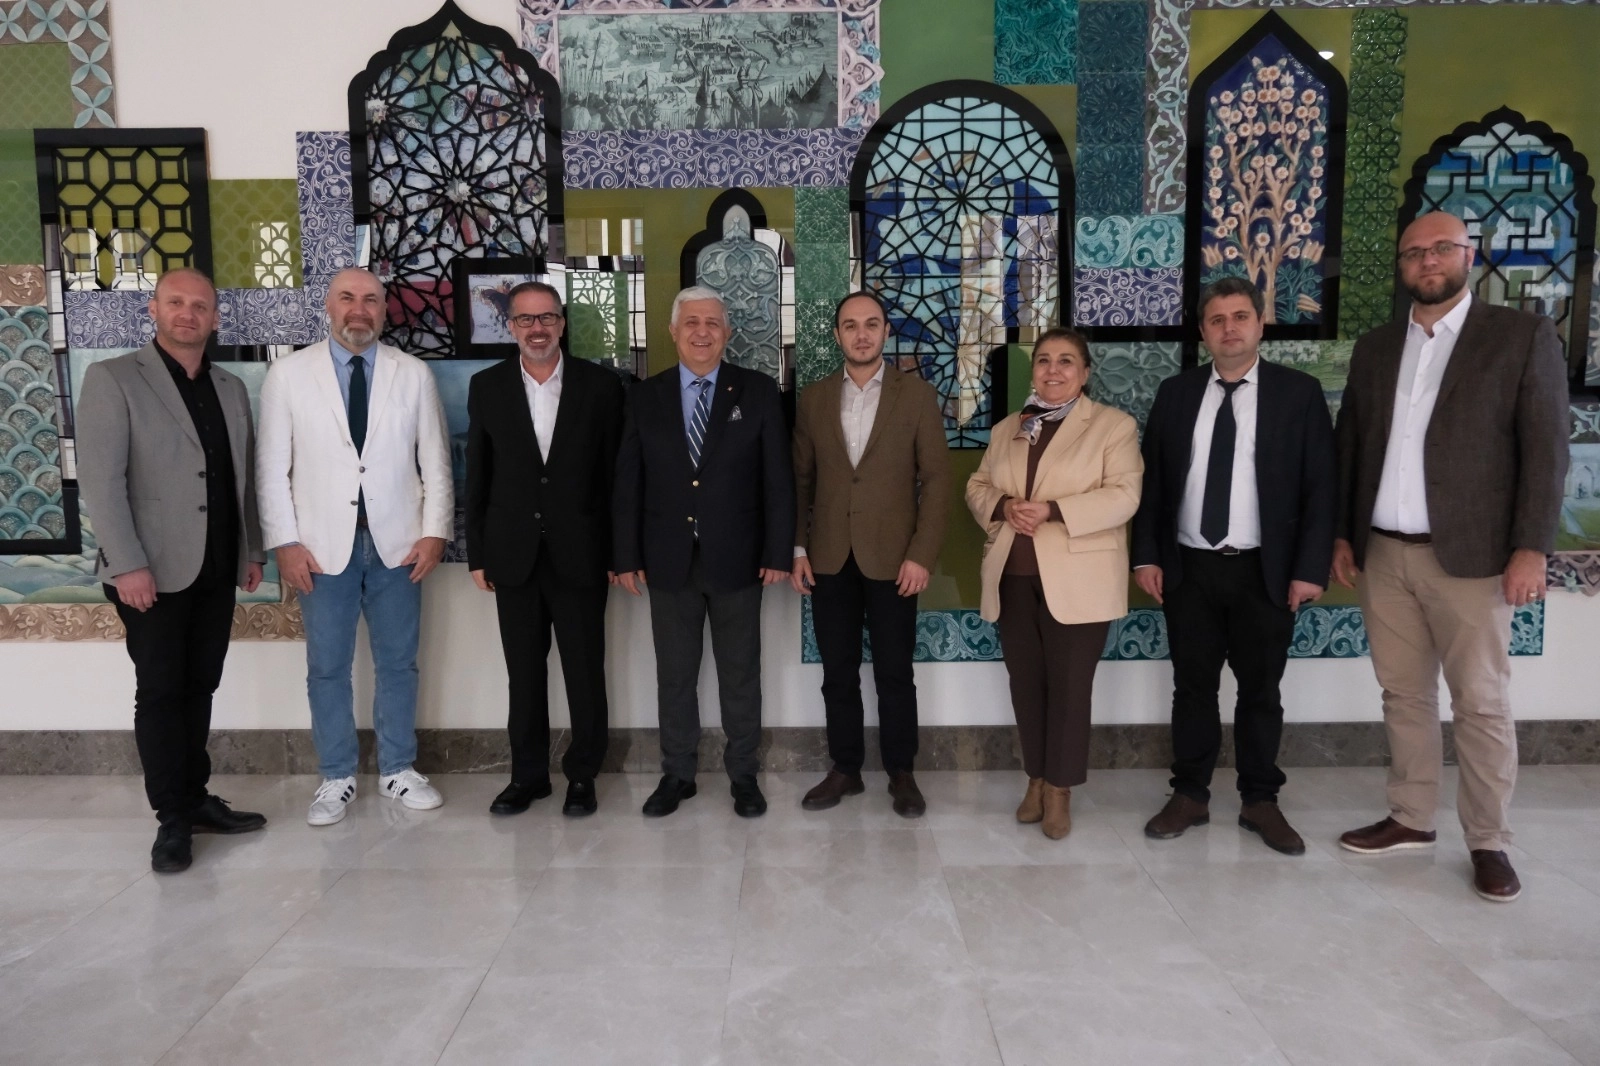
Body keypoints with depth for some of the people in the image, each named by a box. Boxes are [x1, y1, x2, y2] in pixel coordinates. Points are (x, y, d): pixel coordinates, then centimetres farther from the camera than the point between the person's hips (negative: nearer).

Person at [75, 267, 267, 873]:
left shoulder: (231, 389, 13)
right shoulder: (113, 379, -4)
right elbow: (100, 479, -11)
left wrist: (253, 550, 13)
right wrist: (128, 564, -17)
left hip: (217, 570, 5)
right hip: (155, 570, -5)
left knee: (199, 687, 11)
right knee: (160, 691, 1)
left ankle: (195, 799, 21)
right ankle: (173, 819, 10)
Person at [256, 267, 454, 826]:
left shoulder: (414, 374, 4)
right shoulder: (289, 374, 1)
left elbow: (435, 461, 4)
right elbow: (273, 467, 1)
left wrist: (434, 531, -3)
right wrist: (285, 541, -6)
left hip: (398, 544, 1)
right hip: (322, 546, -1)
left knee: (398, 662, 10)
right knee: (327, 668, 8)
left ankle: (398, 769, 25)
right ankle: (337, 777, 23)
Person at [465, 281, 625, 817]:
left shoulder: (600, 385, -1)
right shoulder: (487, 386, 4)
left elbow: (615, 473, 0)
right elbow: (477, 476, 6)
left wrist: (618, 552, -4)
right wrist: (477, 553, 4)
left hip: (580, 553, -1)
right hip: (514, 554, 2)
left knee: (585, 671, 6)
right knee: (524, 672, 11)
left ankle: (582, 775, 20)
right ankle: (528, 774, 25)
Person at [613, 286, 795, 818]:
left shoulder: (758, 391, 0)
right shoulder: (644, 396, 4)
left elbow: (777, 478, -2)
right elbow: (628, 483, 4)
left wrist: (778, 552, -6)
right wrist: (627, 556, -1)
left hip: (736, 559, -1)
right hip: (669, 561, 2)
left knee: (740, 673, 9)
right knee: (674, 674, 11)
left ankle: (743, 775, 23)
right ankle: (677, 774, 26)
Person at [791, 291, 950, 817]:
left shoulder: (917, 395, -1)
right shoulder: (813, 398, 7)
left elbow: (936, 478, -4)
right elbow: (801, 479, 9)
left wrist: (922, 554, -11)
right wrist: (797, 547, 1)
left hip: (892, 557, -2)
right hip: (829, 558, 3)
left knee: (895, 673, 7)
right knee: (838, 673, 10)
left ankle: (901, 773, 22)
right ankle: (845, 769, 23)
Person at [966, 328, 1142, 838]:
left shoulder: (1114, 425, -1)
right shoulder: (1005, 429, 16)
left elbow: (1123, 496, -11)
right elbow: (977, 487, 14)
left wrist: (1051, 510, -20)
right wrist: (1004, 506, -9)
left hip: (1077, 579, -4)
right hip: (1013, 577, 5)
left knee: (1068, 686, 2)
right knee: (1025, 683, 10)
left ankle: (1059, 788, 15)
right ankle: (1036, 777, 25)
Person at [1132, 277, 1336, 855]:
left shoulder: (1299, 392, 0)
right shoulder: (1176, 392, 6)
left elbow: (1319, 488, -3)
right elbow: (1152, 480, 6)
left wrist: (1310, 568, -9)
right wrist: (1147, 555, 0)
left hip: (1265, 571, -1)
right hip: (1188, 568, 2)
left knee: (1260, 690, 9)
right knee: (1193, 686, 9)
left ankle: (1260, 801, 23)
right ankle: (1190, 795, 21)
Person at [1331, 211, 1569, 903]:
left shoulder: (1523, 335, -1)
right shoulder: (1375, 348, 11)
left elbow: (1546, 450, -6)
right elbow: (1350, 446, 13)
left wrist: (1531, 547, -13)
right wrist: (1341, 534, 8)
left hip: (1469, 555, -4)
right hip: (1382, 554, 4)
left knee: (1481, 703, 2)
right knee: (1404, 694, 12)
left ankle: (1488, 841, 15)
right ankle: (1411, 819, 23)